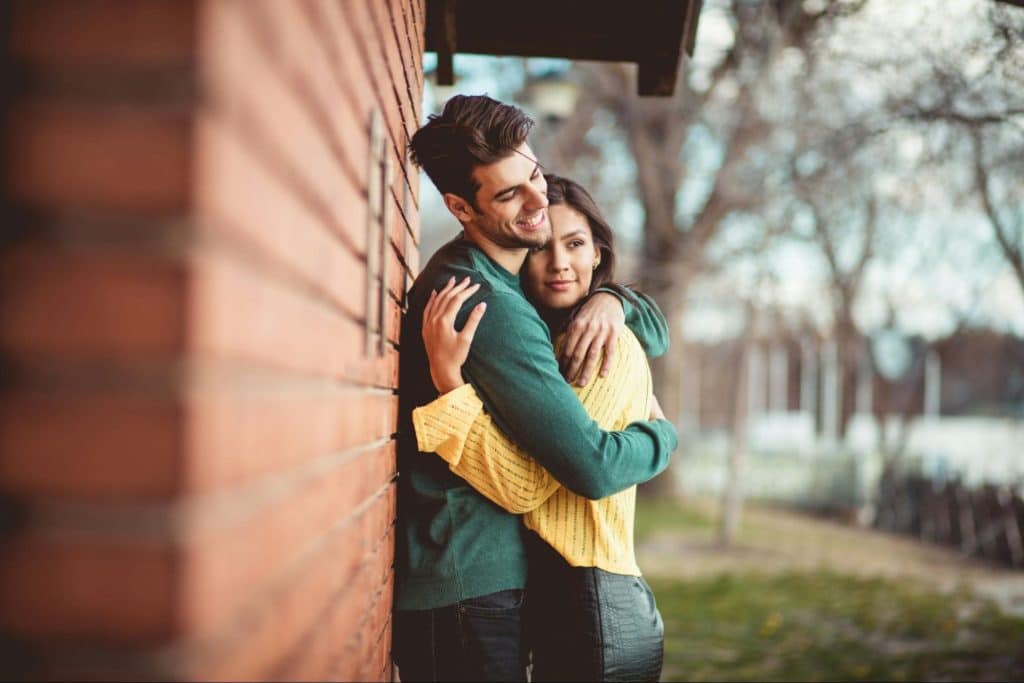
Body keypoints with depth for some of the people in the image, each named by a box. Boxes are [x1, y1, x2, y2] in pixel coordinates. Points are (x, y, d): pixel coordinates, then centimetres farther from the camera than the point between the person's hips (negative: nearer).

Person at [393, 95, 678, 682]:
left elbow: (654, 331, 14)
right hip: (467, 590, -10)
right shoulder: (491, 308, -22)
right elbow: (593, 468, -25)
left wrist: (612, 299, -9)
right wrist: (665, 434, -6)